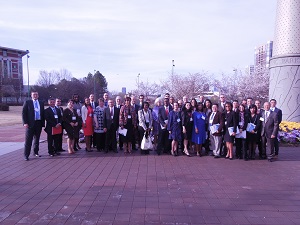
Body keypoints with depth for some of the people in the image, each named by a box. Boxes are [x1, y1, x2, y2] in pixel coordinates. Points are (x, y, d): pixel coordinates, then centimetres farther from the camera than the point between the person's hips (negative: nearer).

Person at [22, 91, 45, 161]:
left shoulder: (41, 103, 11)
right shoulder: (27, 102, 0)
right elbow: (23, 113, -3)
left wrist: (43, 123, 6)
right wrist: (25, 123, -12)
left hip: (39, 123, 4)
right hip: (30, 124, -4)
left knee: (37, 139, 14)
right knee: (28, 140, -2)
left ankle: (36, 152, 27)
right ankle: (26, 155, 3)